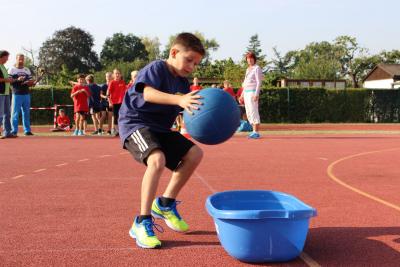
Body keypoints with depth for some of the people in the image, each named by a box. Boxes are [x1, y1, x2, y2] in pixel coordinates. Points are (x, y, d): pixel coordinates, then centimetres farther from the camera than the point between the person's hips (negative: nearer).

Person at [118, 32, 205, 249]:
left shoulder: (182, 83, 11)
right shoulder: (156, 68, -13)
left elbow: (191, 112, 8)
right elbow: (147, 93, -34)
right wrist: (178, 99, -47)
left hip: (160, 128, 9)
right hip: (136, 123, -9)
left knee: (194, 154, 3)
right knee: (157, 159, -34)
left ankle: (165, 204, 14)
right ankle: (142, 223, -24)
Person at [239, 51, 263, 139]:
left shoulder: (257, 68, -4)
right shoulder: (248, 69, 21)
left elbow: (259, 82, -12)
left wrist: (256, 94, -21)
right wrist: (242, 94, 22)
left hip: (253, 92, -9)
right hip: (246, 92, 9)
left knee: (253, 111, -13)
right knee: (248, 113, 8)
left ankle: (256, 132, -14)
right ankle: (254, 131, 14)